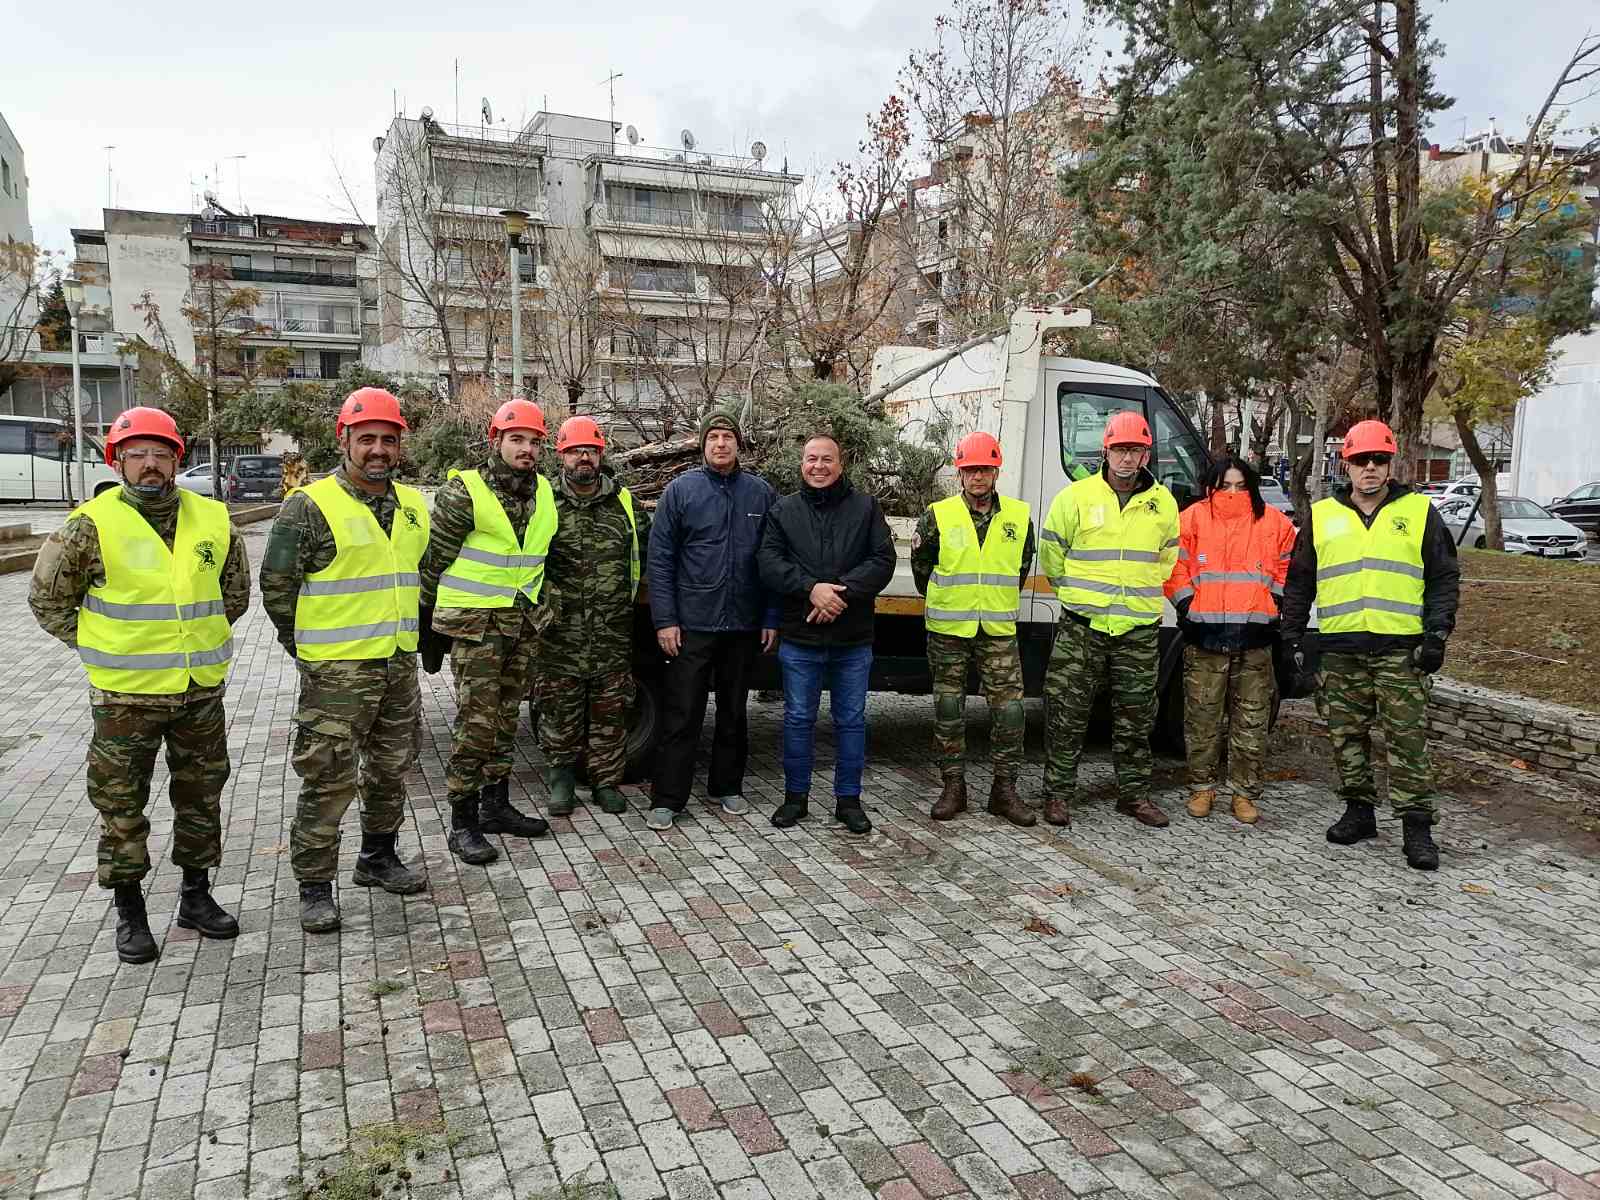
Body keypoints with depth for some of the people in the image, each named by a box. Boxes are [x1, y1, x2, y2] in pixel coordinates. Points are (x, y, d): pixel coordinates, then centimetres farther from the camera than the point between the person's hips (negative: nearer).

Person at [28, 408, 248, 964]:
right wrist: (104, 648, 0)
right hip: (125, 694, -3)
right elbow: (48, 600, 0)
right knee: (121, 807, 7)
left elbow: (235, 593, 17)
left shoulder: (213, 521, 1)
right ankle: (129, 911, 23)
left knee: (201, 798, 14)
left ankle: (196, 896, 30)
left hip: (202, 689, 3)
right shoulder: (91, 526, -9)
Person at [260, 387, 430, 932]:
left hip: (400, 664, 7)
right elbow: (277, 585, -7)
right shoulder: (310, 506, -11)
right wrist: (310, 647, 0)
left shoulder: (412, 505, 9)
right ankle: (315, 888, 12)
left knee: (391, 770, 18)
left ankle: (378, 858, 36)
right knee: (328, 782, -1)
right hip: (337, 672, -6)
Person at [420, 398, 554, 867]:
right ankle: (463, 823, 3)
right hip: (475, 622, -6)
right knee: (476, 721, -7)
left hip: (524, 621, 7)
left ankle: (496, 805, 26)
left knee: (506, 717, 14)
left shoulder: (543, 493, 8)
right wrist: (427, 620, -5)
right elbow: (434, 559, -7)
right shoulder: (464, 491, -11)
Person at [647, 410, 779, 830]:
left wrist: (772, 618, 1)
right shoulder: (680, 490, -2)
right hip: (691, 623, -2)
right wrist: (664, 620, -10)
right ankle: (667, 799, 9)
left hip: (745, 625, 3)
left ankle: (727, 787, 28)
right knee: (682, 715, 0)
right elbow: (660, 558, -4)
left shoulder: (762, 493, 4)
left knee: (734, 712, 14)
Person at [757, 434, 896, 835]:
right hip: (800, 638, 0)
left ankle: (848, 798, 21)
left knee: (851, 720, 9)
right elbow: (768, 561, -5)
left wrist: (842, 592, -17)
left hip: (854, 640, 0)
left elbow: (883, 560, -4)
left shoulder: (865, 507, 5)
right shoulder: (784, 510, 6)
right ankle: (796, 795, 22)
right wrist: (812, 588, -19)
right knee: (798, 718, 8)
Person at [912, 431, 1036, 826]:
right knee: (949, 711, 6)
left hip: (999, 631, 1)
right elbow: (921, 564, 8)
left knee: (1010, 711, -2)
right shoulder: (938, 516, -4)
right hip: (947, 631, -1)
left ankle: (1004, 789, 11)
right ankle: (953, 787, 18)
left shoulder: (1019, 516, 2)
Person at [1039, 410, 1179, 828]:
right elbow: (1051, 552, 8)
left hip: (1139, 629, 3)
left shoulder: (1163, 503, 6)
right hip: (1081, 626, -2)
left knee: (1135, 718, 11)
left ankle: (1134, 793, 24)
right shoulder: (1075, 497, -3)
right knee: (1067, 713, 0)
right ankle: (1058, 793, 11)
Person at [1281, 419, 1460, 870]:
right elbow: (1298, 582, 13)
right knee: (1347, 736, 8)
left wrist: (1436, 635, -5)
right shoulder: (1322, 515, 10)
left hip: (1402, 648, -2)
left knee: (1408, 739, -3)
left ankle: (1417, 828, 4)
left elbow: (1444, 578, 5)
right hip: (1340, 650, 3)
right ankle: (1359, 811, 21)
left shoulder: (1419, 512, 5)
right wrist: (1293, 637, 8)